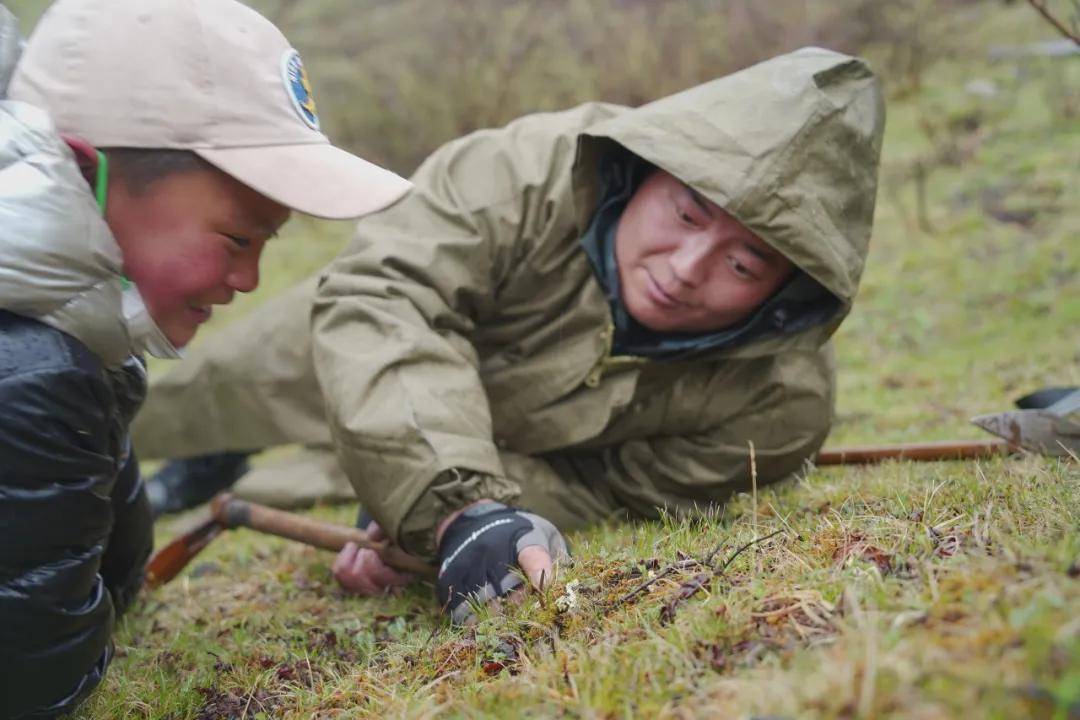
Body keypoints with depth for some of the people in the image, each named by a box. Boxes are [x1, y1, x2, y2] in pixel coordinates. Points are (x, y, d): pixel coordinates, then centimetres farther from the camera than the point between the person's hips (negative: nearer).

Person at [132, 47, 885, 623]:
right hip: (376, 345, 0)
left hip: (513, 456, 0)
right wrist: (458, 502, -65)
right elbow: (382, 296, -50)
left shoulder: (782, 399, -36)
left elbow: (618, 489, -27)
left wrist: (412, 511, -39)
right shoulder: (534, 172, -44)